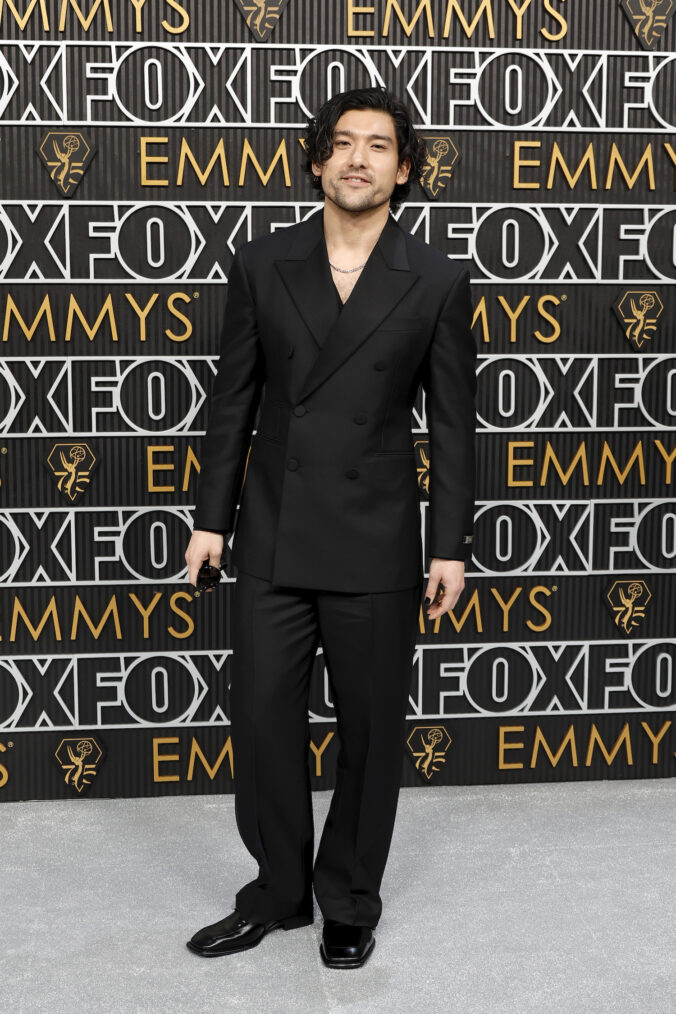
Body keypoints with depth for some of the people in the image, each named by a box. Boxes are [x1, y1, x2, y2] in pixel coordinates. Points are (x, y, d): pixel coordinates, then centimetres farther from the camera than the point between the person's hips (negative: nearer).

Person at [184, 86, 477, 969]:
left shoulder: (437, 281, -1)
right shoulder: (262, 266, 4)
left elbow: (453, 422, 0)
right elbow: (234, 401, 7)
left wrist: (451, 547, -2)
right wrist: (212, 517, 4)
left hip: (376, 543, -1)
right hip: (273, 537, 2)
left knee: (371, 728, 8)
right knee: (262, 715, 6)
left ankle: (351, 903, 28)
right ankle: (279, 891, 27)